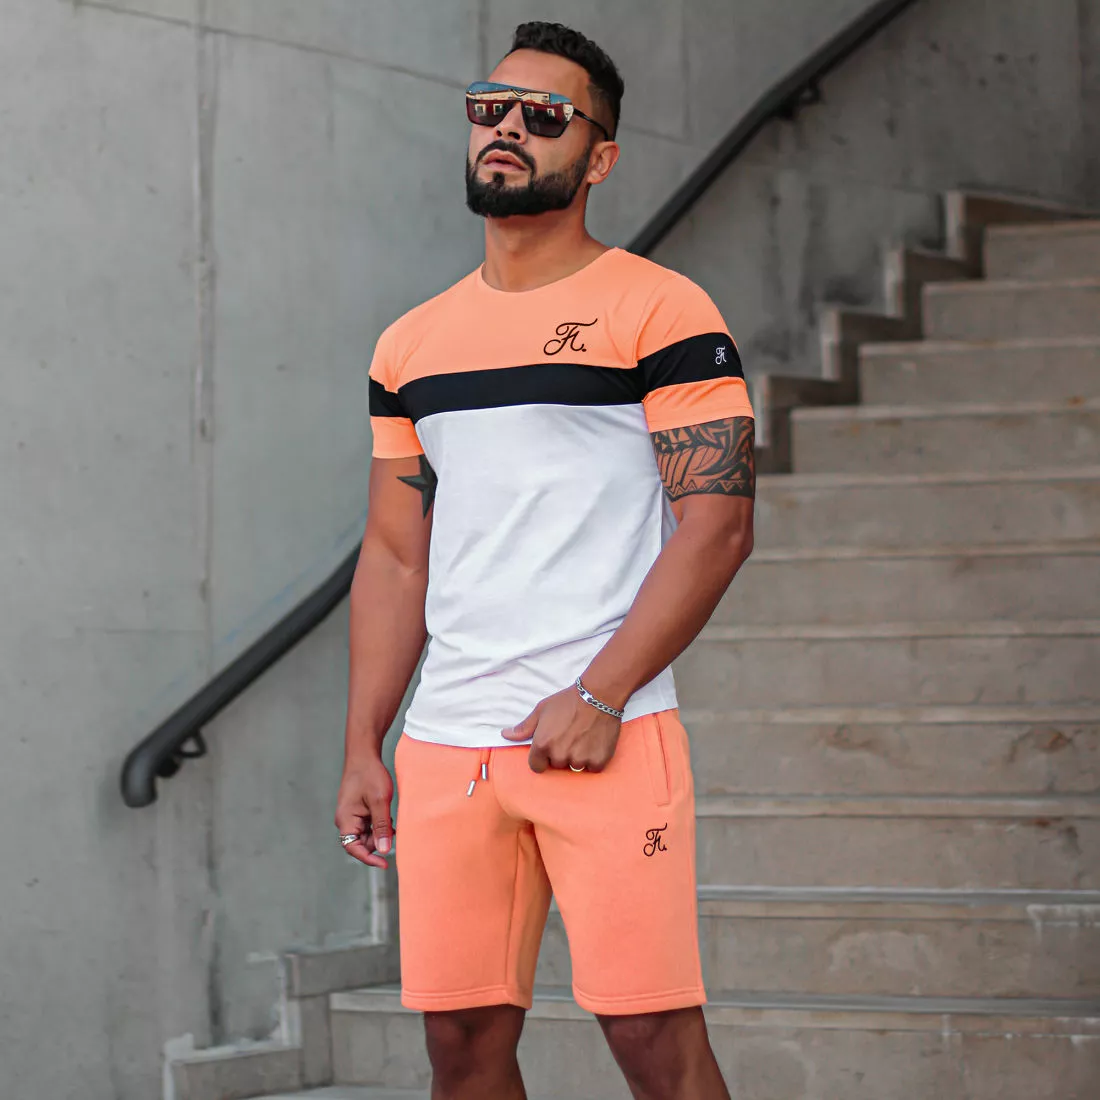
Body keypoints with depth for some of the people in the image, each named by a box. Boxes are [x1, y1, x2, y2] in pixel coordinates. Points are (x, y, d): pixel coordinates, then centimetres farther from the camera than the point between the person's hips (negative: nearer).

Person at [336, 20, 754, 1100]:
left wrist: (598, 699, -15)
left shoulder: (660, 311, -2)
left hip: (609, 737, -5)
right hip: (444, 747, 5)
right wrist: (362, 749, 10)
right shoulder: (411, 344, 16)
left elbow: (717, 524, -8)